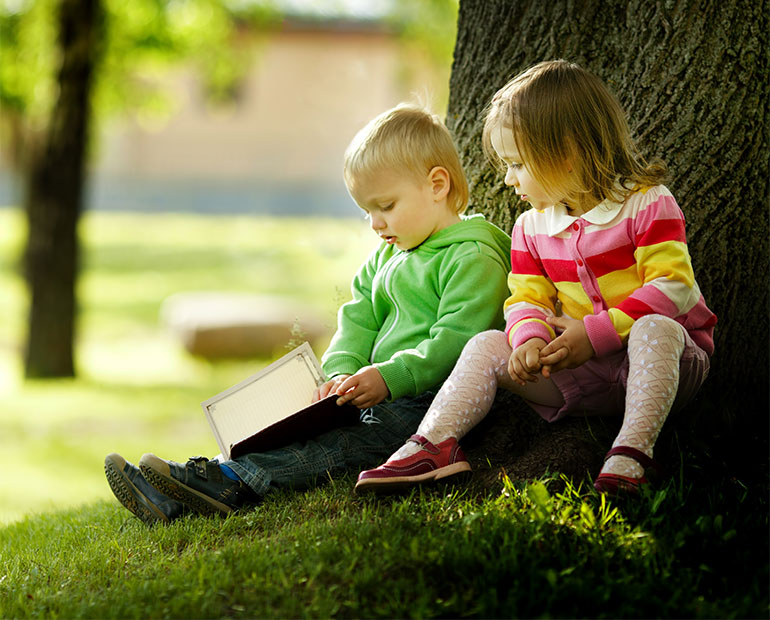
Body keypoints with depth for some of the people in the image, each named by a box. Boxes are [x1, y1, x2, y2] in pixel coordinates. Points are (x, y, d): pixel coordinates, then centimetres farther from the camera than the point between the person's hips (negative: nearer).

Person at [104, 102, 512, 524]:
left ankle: (230, 483, -46)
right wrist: (343, 373, -6)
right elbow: (357, 323, 15)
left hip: (428, 402, -8)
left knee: (345, 440, -30)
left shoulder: (475, 260, -8)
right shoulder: (384, 260, 22)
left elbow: (454, 344, -18)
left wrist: (389, 377, -26)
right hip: (381, 396, 8)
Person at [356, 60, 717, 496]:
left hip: (664, 360, -5)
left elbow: (672, 288, -17)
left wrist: (596, 333, -23)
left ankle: (633, 452, -45)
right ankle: (434, 444, -23)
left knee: (654, 329, -38)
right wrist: (530, 338, -19)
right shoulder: (532, 228, 10)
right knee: (487, 346, -8)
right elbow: (527, 299, 7)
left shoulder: (648, 204, -9)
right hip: (582, 368, 5)